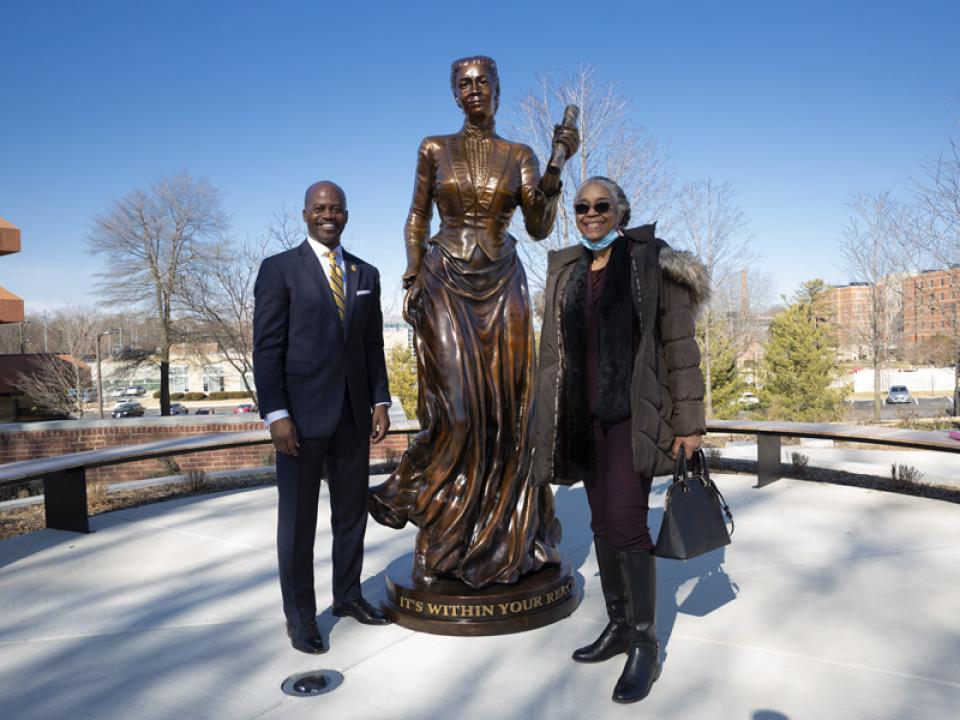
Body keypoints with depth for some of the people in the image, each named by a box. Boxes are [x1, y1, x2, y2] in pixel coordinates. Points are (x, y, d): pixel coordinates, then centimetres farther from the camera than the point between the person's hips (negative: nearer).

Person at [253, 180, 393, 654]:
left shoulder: (366, 274, 12)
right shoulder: (279, 270, -3)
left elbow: (373, 345, 13)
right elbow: (266, 348, -8)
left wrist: (380, 401, 5)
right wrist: (275, 415, -15)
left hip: (353, 414, 5)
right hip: (303, 414, -5)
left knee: (352, 510, 14)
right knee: (298, 518, 6)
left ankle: (347, 594, 32)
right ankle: (299, 615, 21)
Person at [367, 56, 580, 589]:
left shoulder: (520, 155, 8)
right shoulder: (434, 149, 8)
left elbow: (541, 228, -1)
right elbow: (417, 221, 9)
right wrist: (413, 279, -6)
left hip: (502, 286, 2)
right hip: (445, 284, -1)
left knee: (505, 409, 0)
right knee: (455, 409, -8)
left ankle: (504, 537, 15)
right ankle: (442, 543, 10)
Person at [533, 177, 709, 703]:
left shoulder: (652, 262, -4)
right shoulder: (566, 272, 11)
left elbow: (679, 346, -6)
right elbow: (556, 353, 13)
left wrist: (689, 421, -10)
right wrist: (551, 423, 12)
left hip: (634, 412, -5)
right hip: (586, 415, 6)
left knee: (624, 522, -12)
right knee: (603, 523, 11)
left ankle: (645, 644, 4)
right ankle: (618, 625, 26)